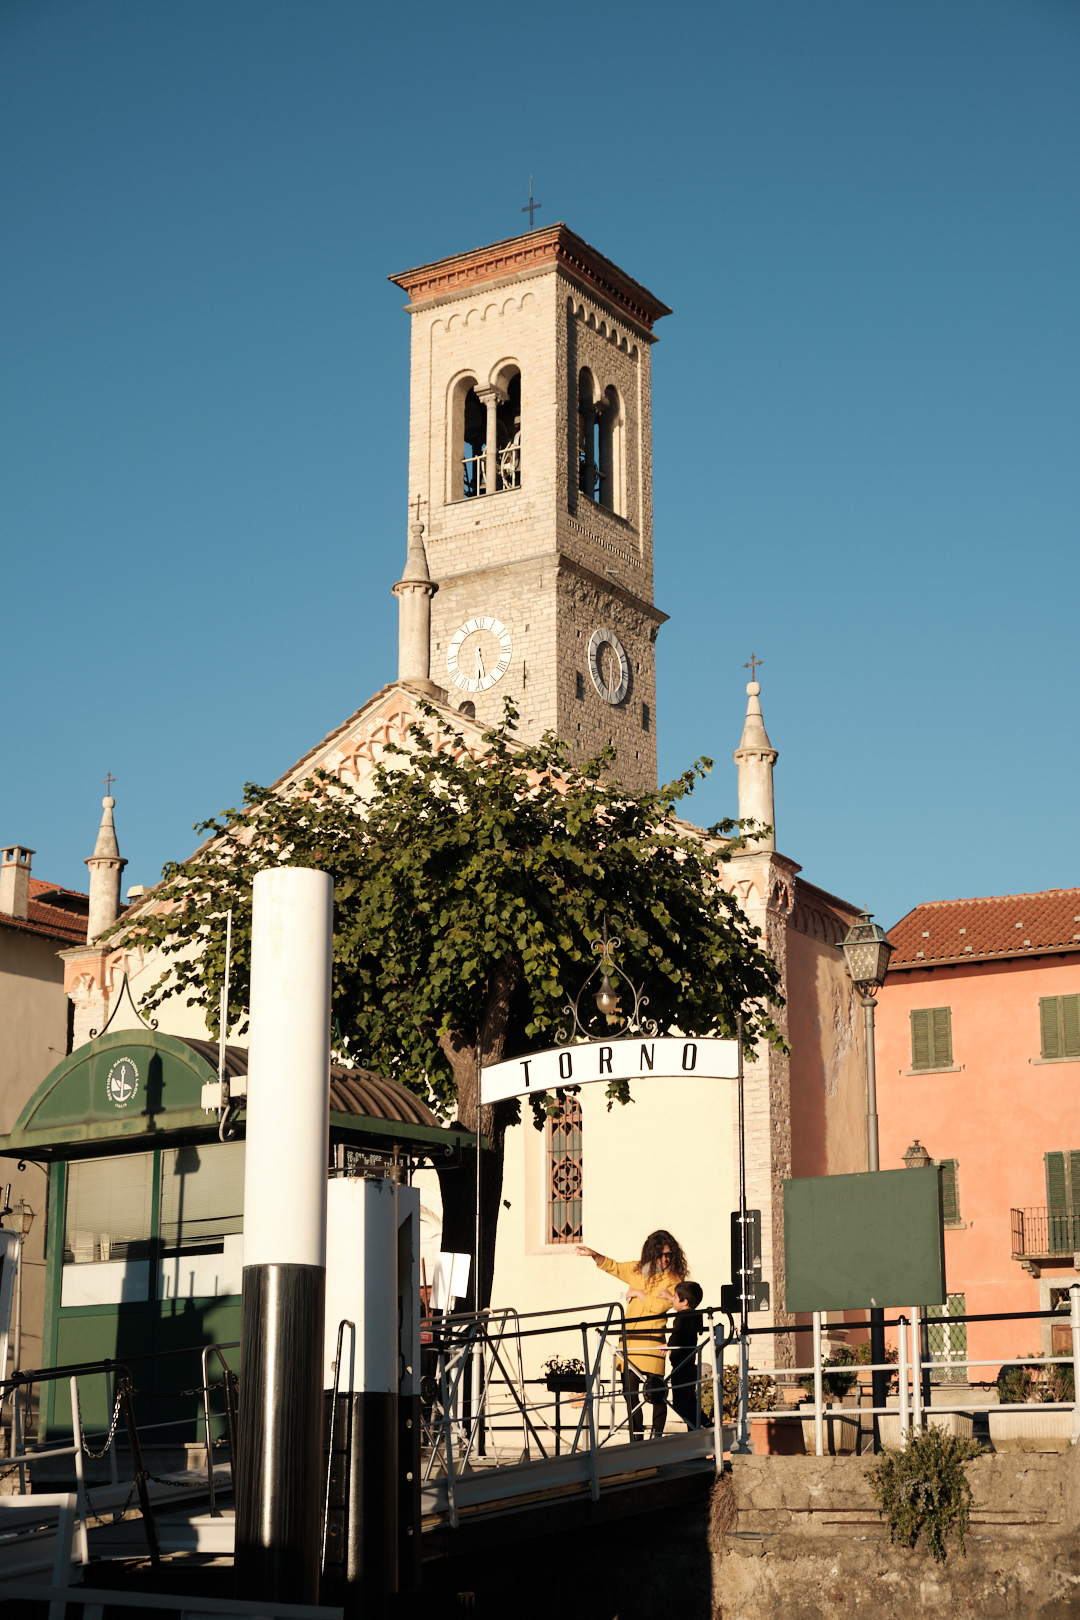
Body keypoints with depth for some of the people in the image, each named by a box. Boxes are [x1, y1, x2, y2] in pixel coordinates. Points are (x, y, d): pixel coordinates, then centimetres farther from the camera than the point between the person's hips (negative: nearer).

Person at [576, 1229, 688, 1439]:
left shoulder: (673, 1278, -3)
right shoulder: (637, 1270, 14)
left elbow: (659, 1306, -16)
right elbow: (613, 1266, 26)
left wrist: (638, 1293, -5)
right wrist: (594, 1255, 10)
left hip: (651, 1340, -5)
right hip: (629, 1339, 5)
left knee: (656, 1391, -7)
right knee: (630, 1391, 6)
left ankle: (657, 1438, 4)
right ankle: (636, 1440, 14)